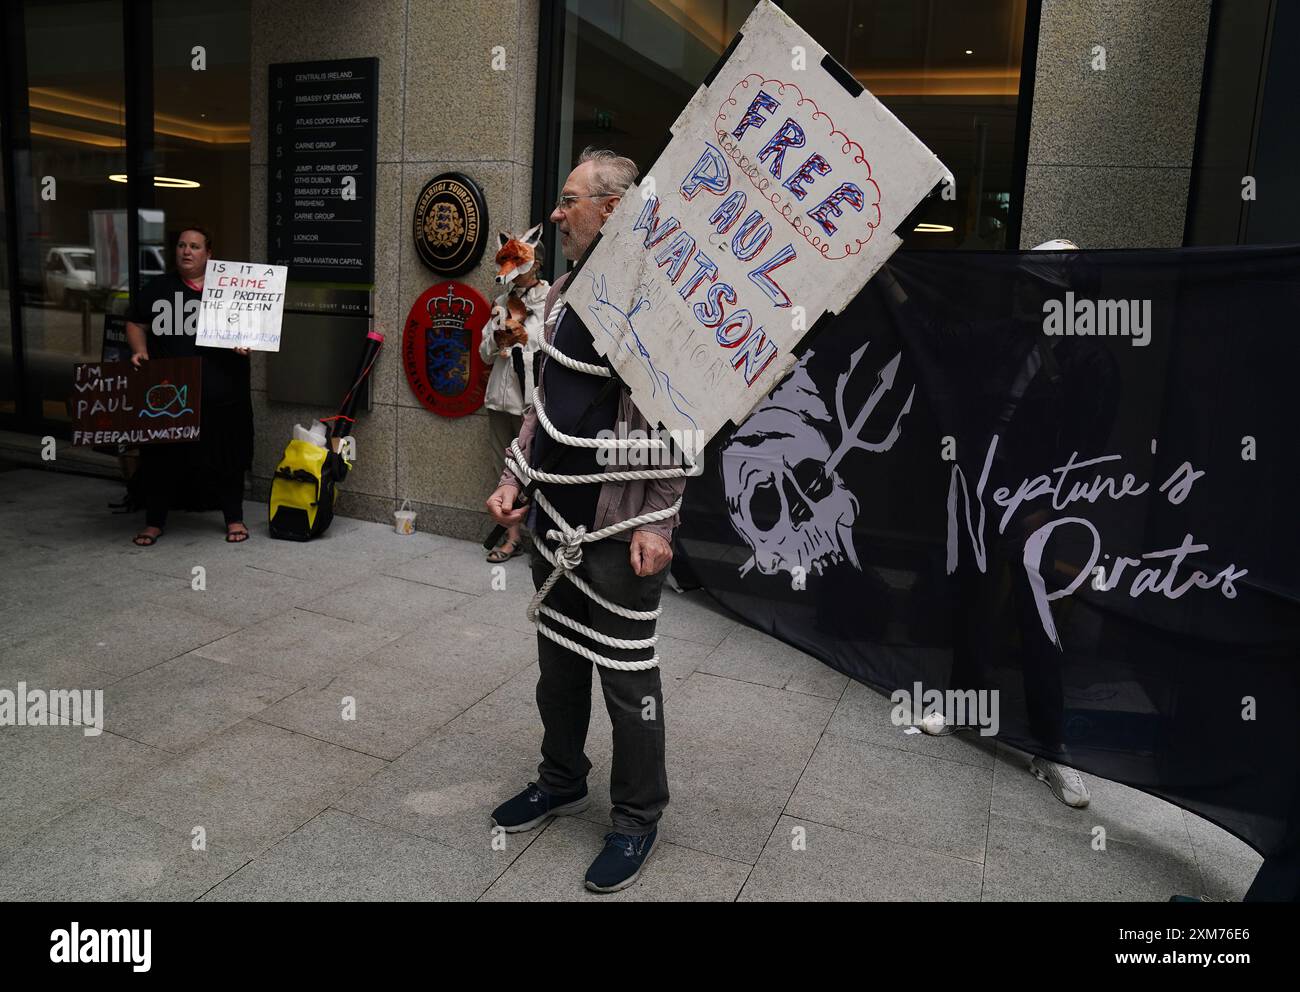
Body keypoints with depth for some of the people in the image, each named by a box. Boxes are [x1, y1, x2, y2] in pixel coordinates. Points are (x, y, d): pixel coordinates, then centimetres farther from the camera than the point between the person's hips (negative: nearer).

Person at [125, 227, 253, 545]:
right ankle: (154, 522, 21)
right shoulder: (157, 288, 10)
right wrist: (139, 350, -3)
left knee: (226, 457, 6)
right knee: (162, 457, 7)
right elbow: (135, 324, 16)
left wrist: (248, 343, -13)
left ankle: (234, 519, 20)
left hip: (221, 395, -1)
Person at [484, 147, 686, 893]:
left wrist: (657, 522, -19)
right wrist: (514, 478, 10)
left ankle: (638, 817, 23)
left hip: (621, 525, -8)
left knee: (627, 676, 5)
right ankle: (563, 782, 39)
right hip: (554, 517, 8)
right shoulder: (563, 291, 13)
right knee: (559, 661, 19)